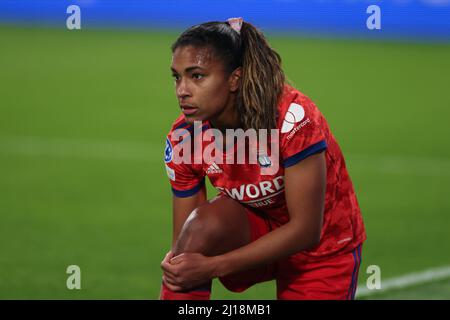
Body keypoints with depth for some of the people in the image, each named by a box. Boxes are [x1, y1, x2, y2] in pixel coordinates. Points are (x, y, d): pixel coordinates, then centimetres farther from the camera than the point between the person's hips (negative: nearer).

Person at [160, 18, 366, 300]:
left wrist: (213, 266, -33)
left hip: (321, 249, -3)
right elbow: (184, 241, -11)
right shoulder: (183, 140, -16)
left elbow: (306, 230, -29)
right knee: (202, 223, -29)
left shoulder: (293, 117, -31)